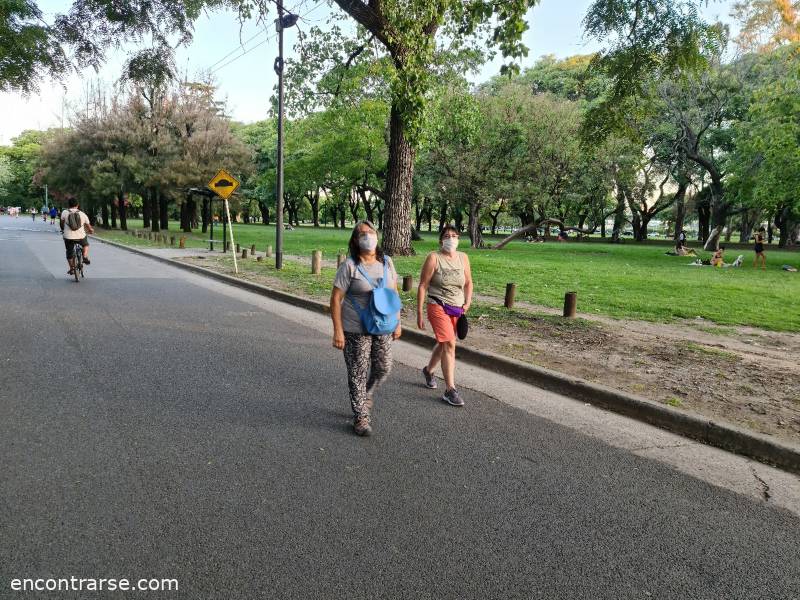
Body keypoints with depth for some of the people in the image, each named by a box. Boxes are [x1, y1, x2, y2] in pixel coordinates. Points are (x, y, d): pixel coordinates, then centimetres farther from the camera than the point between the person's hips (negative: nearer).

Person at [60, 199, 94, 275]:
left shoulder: (65, 212, -1)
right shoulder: (82, 214, 0)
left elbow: (61, 223, 10)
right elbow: (88, 226, 9)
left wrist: (63, 229, 31)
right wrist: (91, 230, 32)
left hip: (68, 237, 0)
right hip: (80, 237, 0)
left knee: (69, 252, 18)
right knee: (86, 244, 32)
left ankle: (71, 268, 22)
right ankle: (85, 257, 13)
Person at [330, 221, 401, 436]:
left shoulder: (386, 262, 3)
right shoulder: (349, 266, -11)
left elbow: (394, 293, 12)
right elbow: (335, 299, -11)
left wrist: (397, 322, 9)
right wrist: (338, 331, -15)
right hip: (356, 330, -5)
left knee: (384, 368, 12)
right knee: (358, 373, 4)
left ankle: (365, 396, 42)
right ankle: (361, 417, 20)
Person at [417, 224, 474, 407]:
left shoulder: (463, 258, 4)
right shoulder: (433, 258, -9)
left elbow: (468, 283, 17)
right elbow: (422, 286, -7)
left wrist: (467, 303, 2)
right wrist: (419, 314, -9)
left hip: (457, 309, 5)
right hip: (438, 307, -5)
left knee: (443, 343, 18)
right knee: (449, 344, -15)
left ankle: (429, 370, 46)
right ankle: (450, 390, -10)